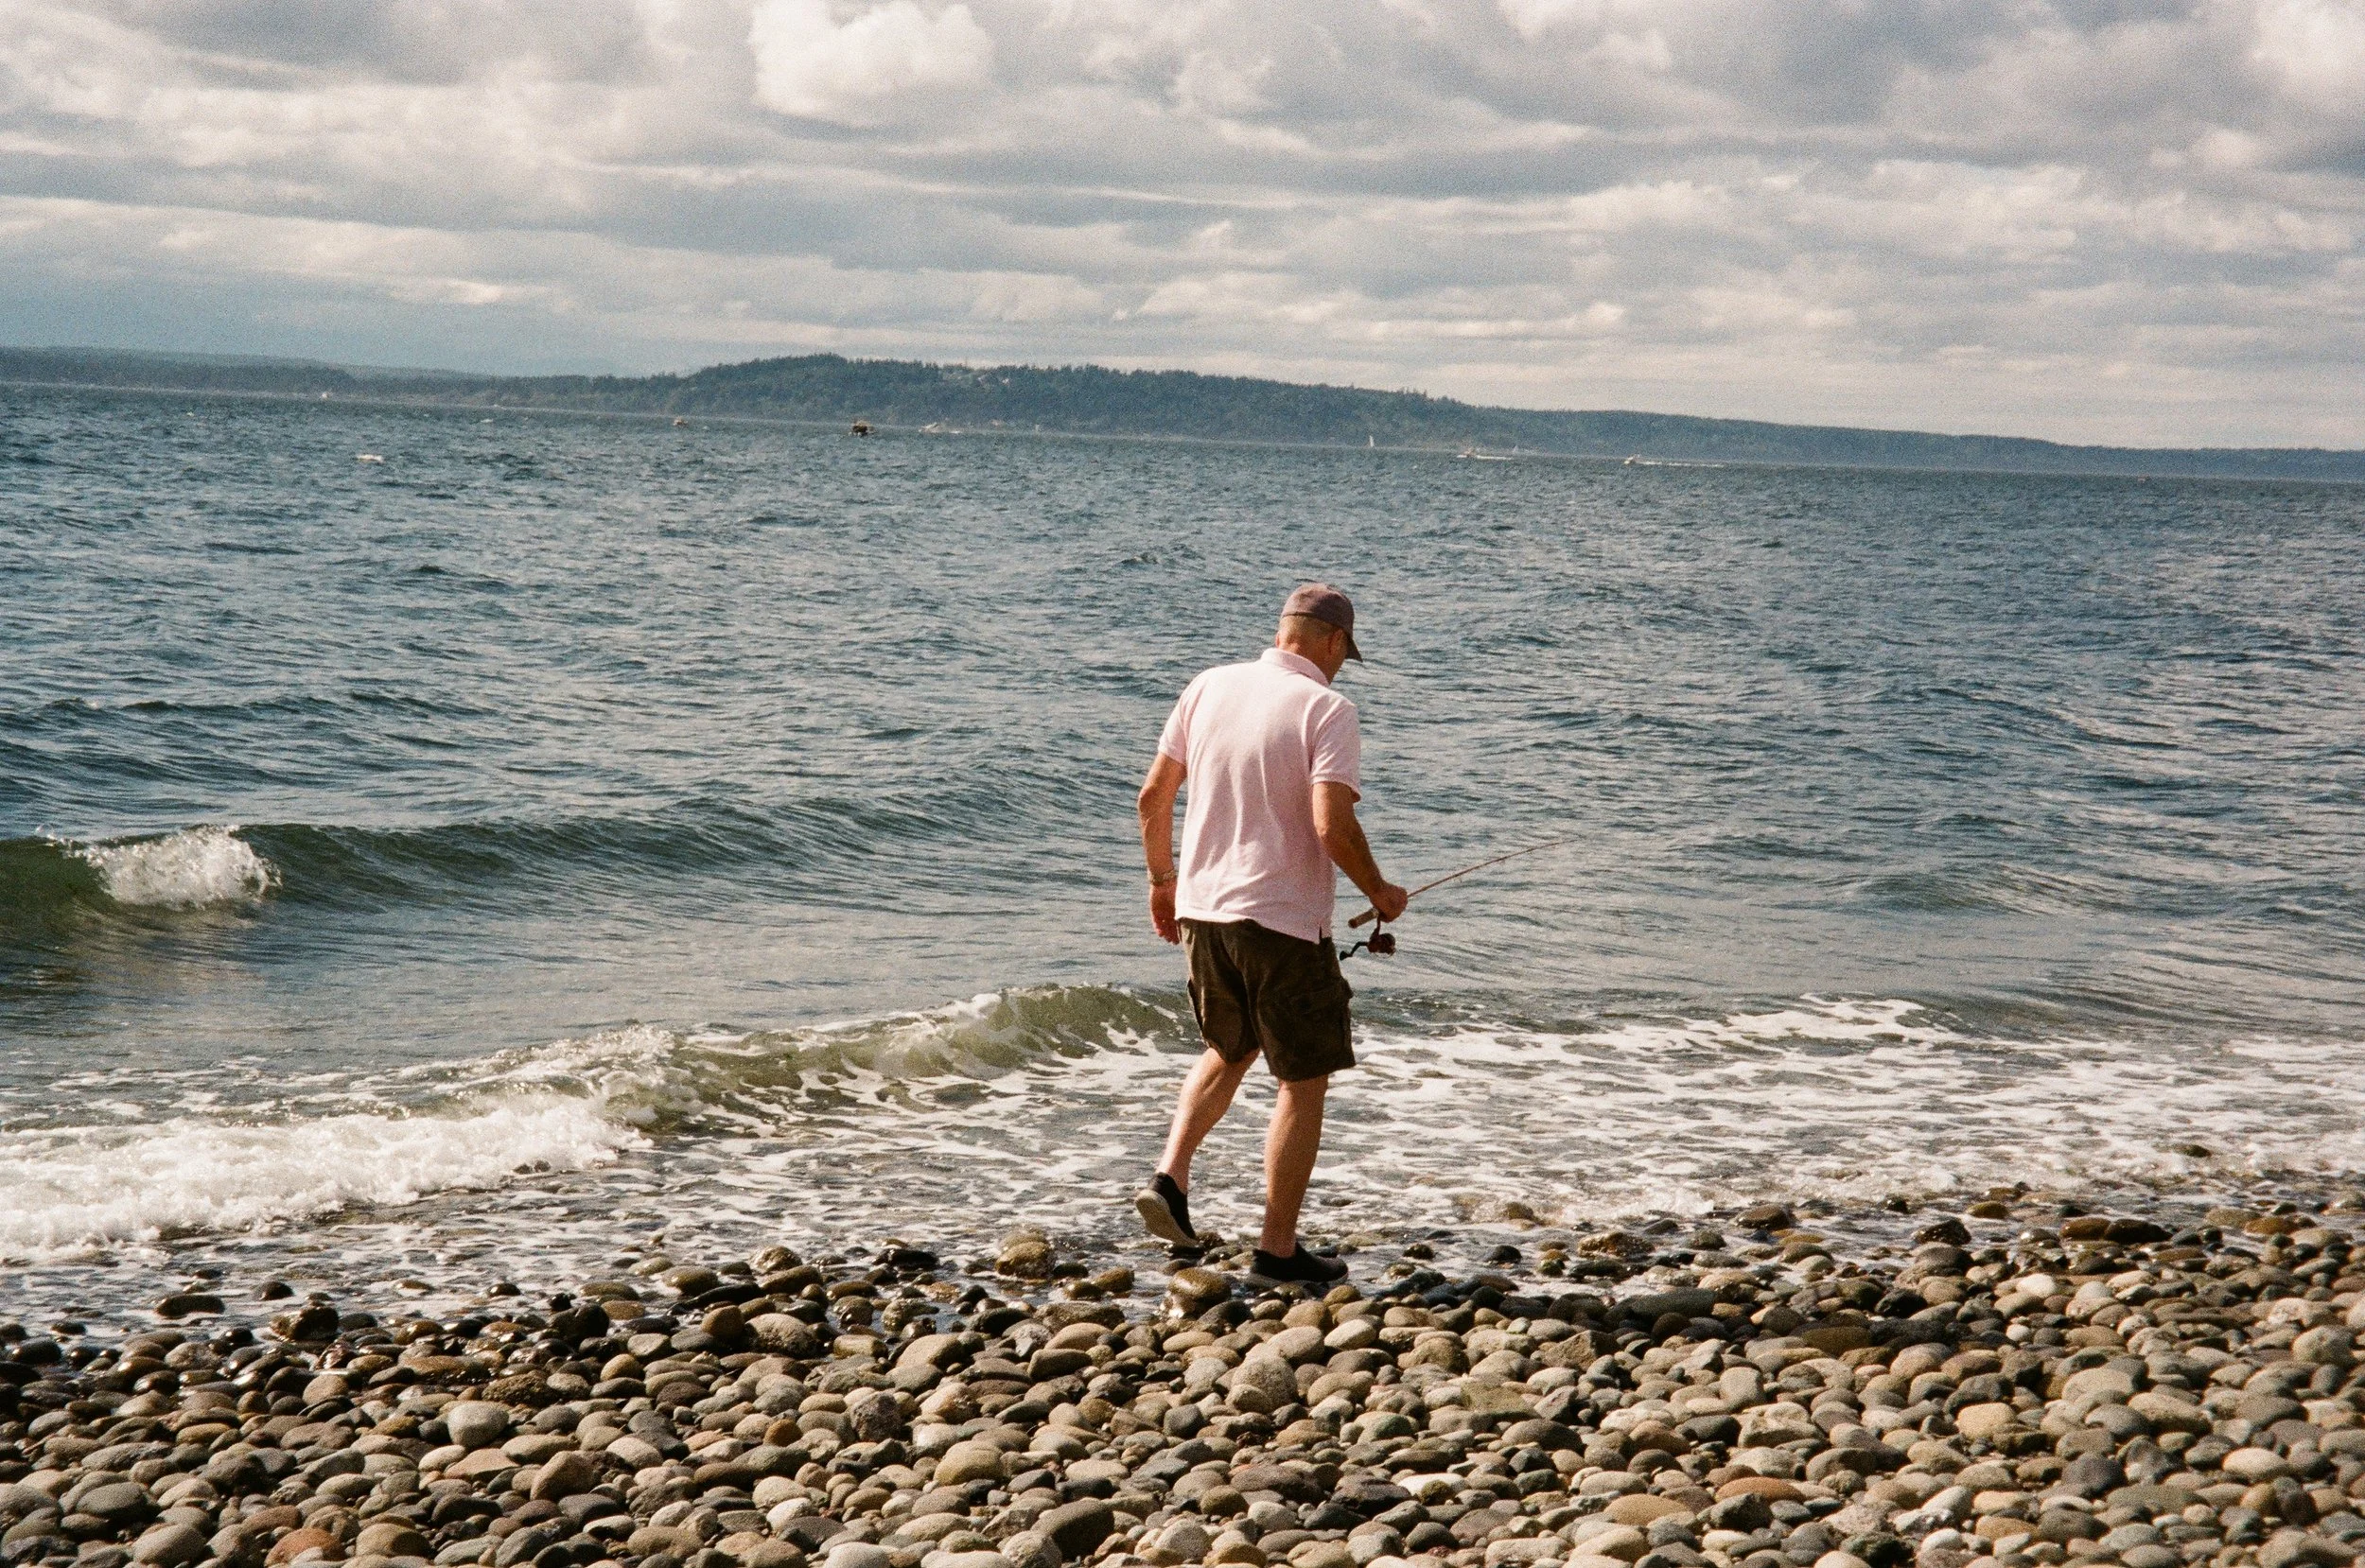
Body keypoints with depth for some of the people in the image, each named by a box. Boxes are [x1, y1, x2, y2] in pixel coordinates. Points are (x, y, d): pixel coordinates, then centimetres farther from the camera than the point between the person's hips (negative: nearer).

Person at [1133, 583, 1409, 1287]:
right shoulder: (1325, 708, -12)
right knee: (1304, 1081, 6)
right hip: (1284, 919, -6)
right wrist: (1379, 893, -5)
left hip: (1203, 909, 6)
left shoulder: (1208, 687, 5)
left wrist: (1163, 879, 22)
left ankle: (1170, 1178, 13)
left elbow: (1153, 794, 9)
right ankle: (1278, 1250, 8)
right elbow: (1333, 826, -21)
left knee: (1229, 1051, 28)